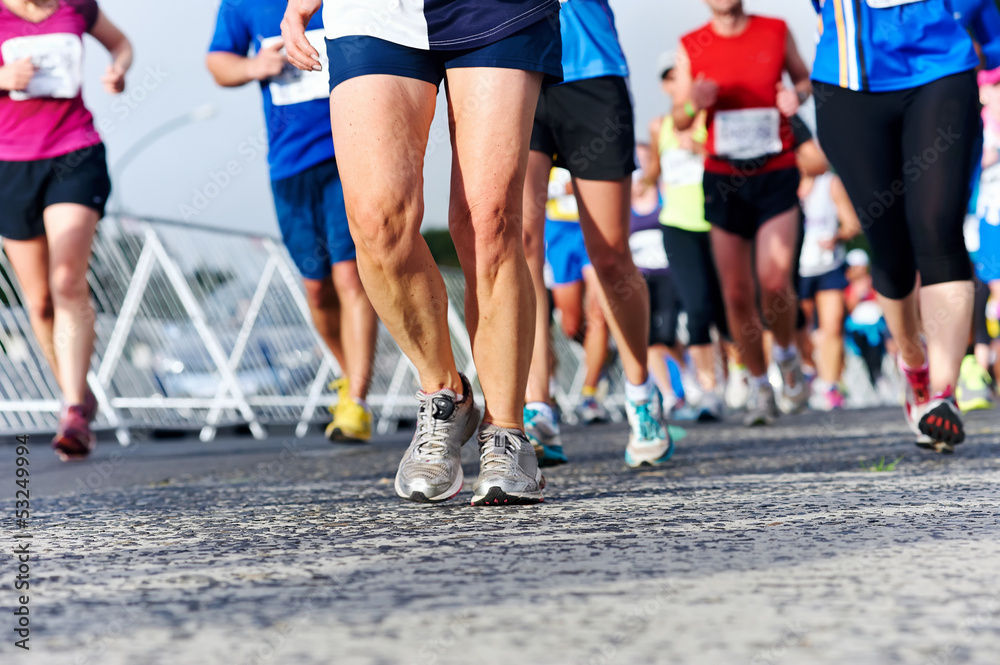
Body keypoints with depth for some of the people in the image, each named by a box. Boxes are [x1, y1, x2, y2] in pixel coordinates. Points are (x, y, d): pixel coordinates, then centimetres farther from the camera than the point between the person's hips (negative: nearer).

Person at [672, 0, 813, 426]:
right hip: (723, 179, 1)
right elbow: (679, 123, 7)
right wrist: (693, 104, -16)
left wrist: (798, 95, -5)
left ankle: (787, 354, 14)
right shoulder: (690, 47, 3)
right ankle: (759, 385, 17)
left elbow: (804, 77, 18)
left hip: (776, 175, -1)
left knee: (774, 282, -16)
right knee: (736, 294, 0)